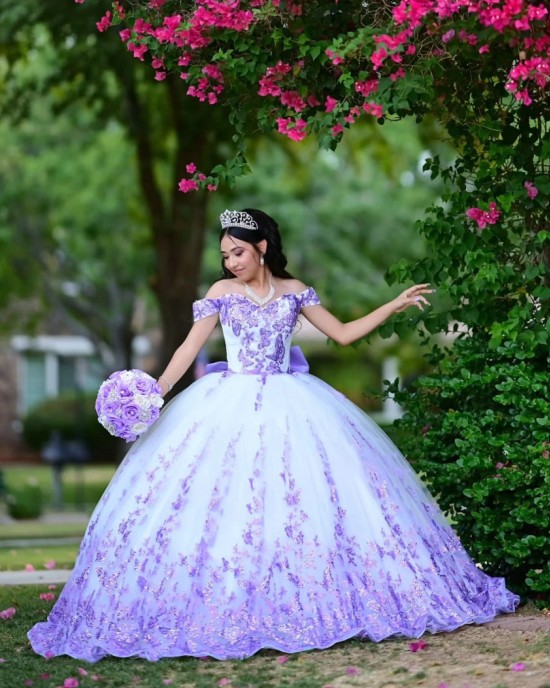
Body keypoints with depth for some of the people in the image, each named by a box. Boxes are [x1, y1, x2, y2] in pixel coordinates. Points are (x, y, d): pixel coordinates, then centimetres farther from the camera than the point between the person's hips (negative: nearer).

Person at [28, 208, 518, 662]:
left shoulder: (294, 291, 7)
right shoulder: (222, 293, 3)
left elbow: (343, 333, 13)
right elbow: (190, 349, 0)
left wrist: (394, 307, 8)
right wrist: (154, 393, -12)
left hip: (289, 408, 1)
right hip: (232, 409, -1)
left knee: (309, 494, -6)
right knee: (224, 501, -10)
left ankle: (310, 602, 3)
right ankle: (227, 611, -6)